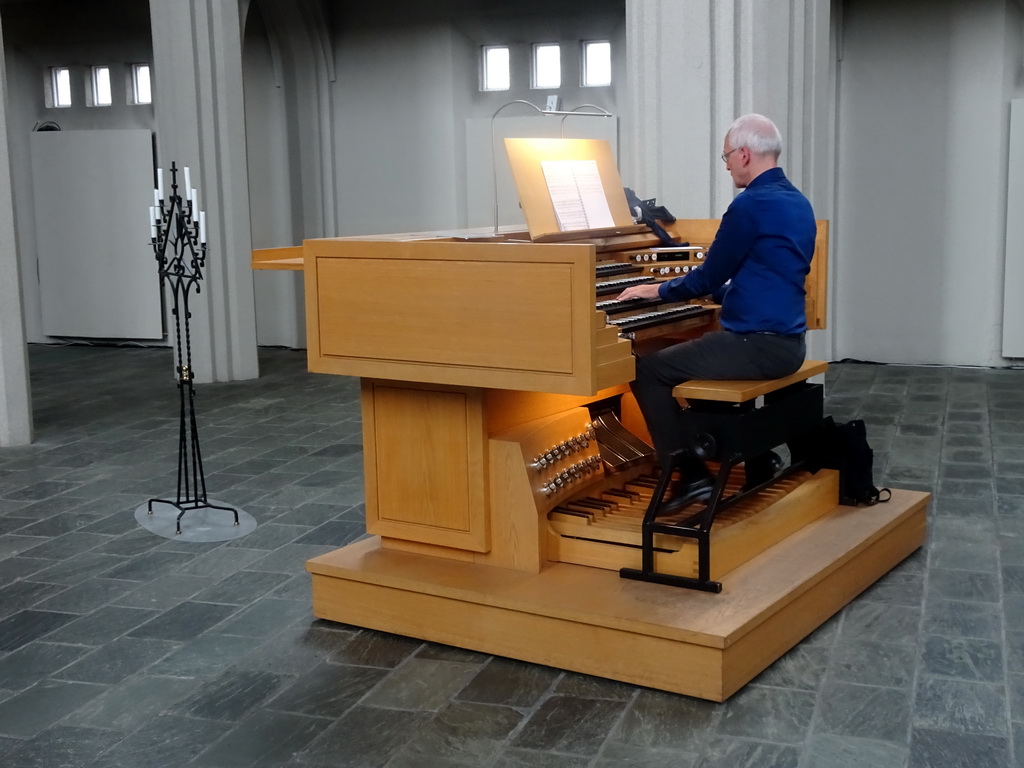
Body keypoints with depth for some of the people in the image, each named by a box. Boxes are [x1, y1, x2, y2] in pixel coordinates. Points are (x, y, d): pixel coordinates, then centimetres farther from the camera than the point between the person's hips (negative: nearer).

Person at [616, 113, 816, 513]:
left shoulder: (752, 204, -16)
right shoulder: (798, 203, 13)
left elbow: (708, 277, -10)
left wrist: (658, 290, 6)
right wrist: (717, 290, 31)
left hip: (756, 344, -10)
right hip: (787, 342, 10)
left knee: (647, 370, -1)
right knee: (688, 351, 30)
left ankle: (691, 474, -1)